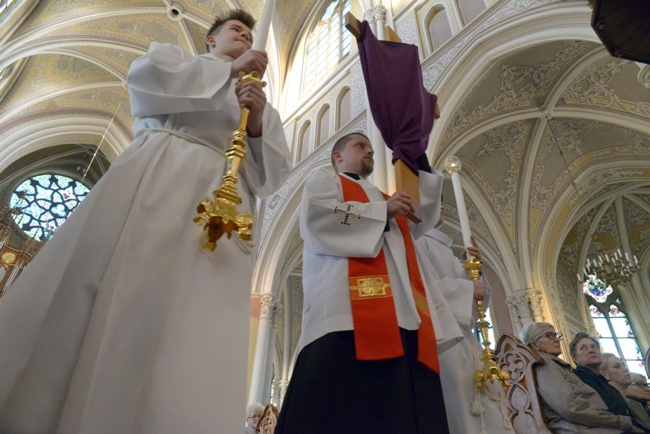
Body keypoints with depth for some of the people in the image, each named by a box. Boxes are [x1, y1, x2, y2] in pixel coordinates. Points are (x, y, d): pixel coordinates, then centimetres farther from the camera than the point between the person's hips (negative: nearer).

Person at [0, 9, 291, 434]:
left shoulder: (255, 98, 30)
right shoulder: (177, 57, 27)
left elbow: (272, 171, 17)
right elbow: (148, 70, 2)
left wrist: (258, 120, -2)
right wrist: (230, 67, 8)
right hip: (156, 179, -1)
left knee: (196, 329, -12)